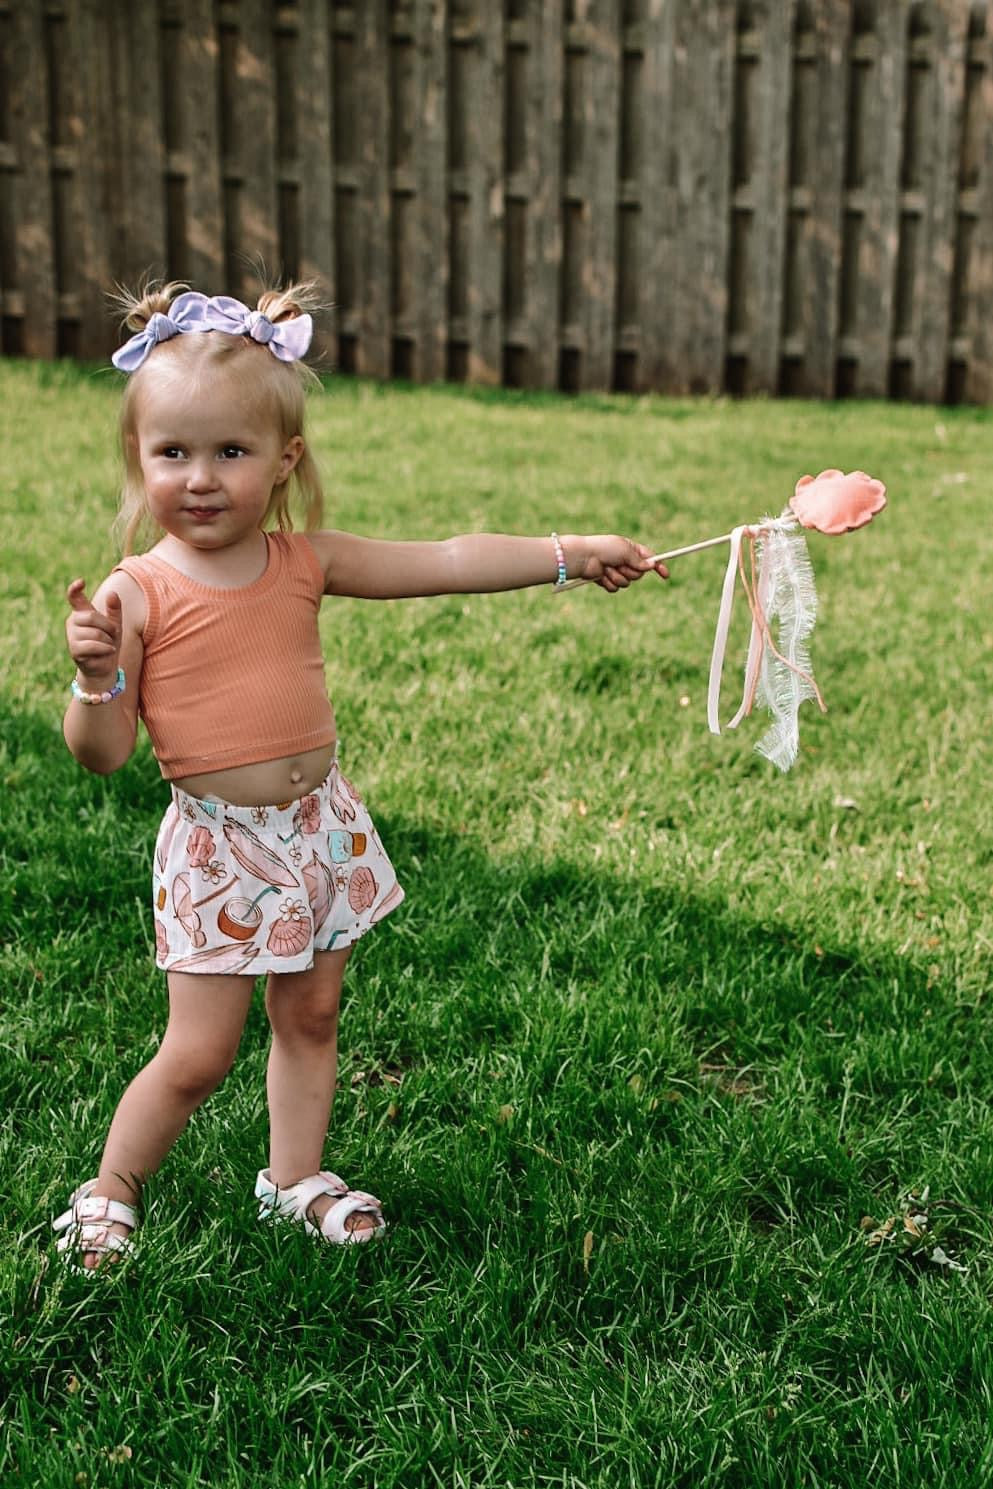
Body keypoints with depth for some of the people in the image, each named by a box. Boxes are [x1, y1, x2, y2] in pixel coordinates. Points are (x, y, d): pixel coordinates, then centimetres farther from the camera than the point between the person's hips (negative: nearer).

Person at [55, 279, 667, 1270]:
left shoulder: (305, 562, -3)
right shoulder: (137, 594, -14)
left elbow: (448, 562, 0)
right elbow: (100, 753, -12)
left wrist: (570, 554, -4)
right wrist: (97, 673, -31)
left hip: (319, 825, 5)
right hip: (217, 845, -4)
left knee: (311, 1016, 17)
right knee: (198, 1053, 1)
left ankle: (293, 1179, 37)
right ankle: (108, 1191, 24)